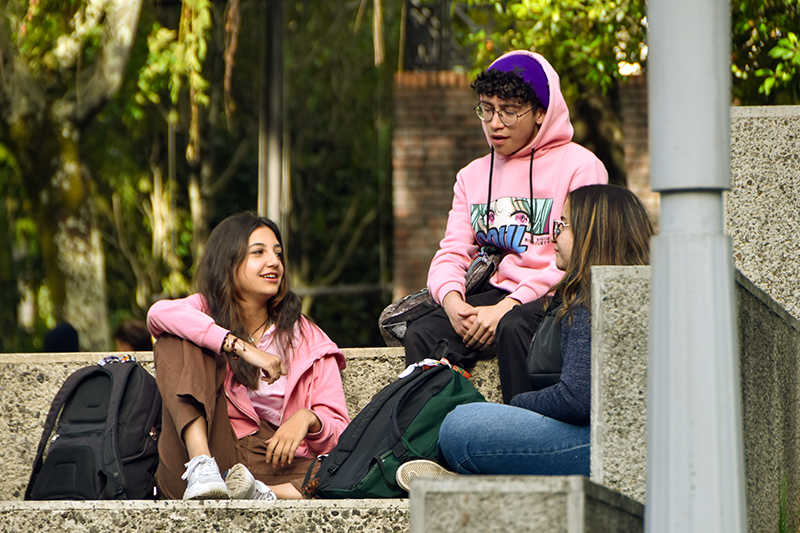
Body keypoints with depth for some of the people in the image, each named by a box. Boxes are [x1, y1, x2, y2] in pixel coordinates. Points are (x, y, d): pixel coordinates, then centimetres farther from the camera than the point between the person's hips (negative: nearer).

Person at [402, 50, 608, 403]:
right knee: (422, 334, -22)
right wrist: (451, 299, -12)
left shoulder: (579, 165, -1)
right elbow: (452, 252, 13)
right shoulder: (472, 176, 19)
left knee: (512, 328, -37)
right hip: (495, 292, 5)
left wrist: (507, 307, -19)